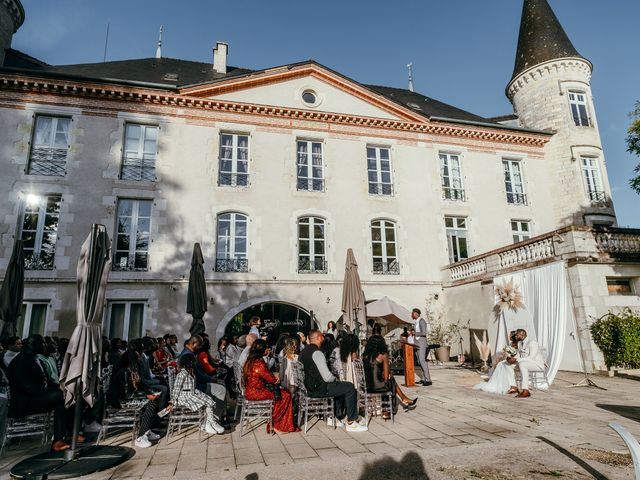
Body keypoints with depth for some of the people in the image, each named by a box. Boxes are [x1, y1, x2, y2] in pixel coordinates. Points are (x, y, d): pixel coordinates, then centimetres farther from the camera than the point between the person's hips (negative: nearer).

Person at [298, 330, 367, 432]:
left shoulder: (303, 352, 9)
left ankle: (333, 417, 26)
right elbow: (327, 377, -23)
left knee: (340, 387, 25)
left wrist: (332, 378, 16)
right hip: (318, 389, -10)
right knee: (350, 388, -3)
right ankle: (351, 423, 3)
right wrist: (334, 378, -1)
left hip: (308, 387, 10)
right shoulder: (316, 353, -20)